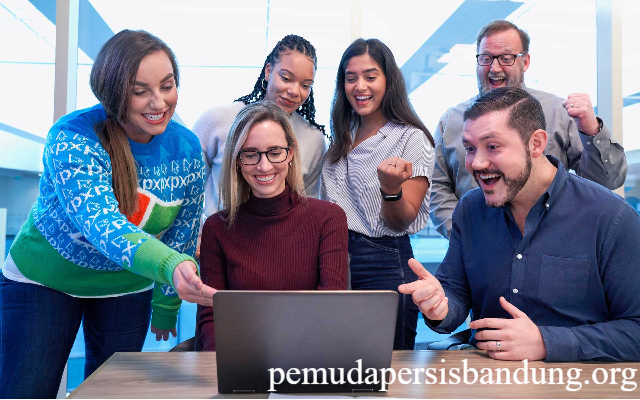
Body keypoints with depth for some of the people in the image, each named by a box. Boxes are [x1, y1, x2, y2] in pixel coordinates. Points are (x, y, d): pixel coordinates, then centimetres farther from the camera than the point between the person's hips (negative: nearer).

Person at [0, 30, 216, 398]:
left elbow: (183, 234, 1)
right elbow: (100, 224, -41)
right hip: (44, 280, -3)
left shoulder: (188, 149, -12)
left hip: (127, 288, 4)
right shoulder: (73, 139, -26)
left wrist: (166, 305, 6)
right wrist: (171, 267, -58)